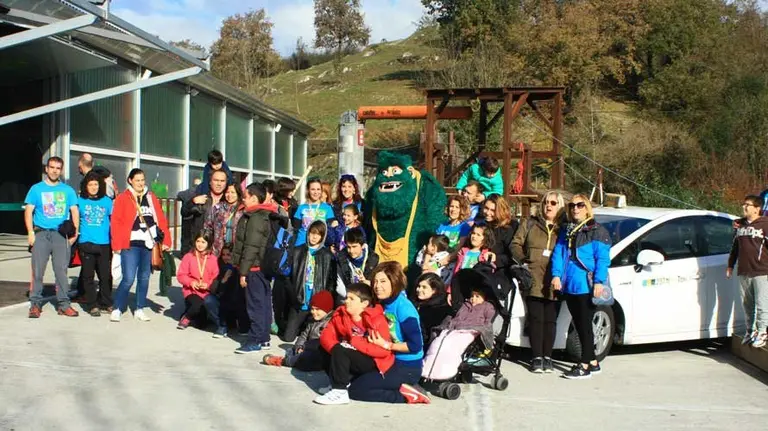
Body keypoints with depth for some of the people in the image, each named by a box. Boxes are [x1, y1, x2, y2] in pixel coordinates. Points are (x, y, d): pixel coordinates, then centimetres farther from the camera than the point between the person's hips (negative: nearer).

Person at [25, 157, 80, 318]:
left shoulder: (68, 190, 12)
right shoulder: (36, 189, 8)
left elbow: (74, 211, 9)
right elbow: (28, 211, 4)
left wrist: (75, 232, -2)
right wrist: (30, 232, -8)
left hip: (61, 234, 1)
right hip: (41, 234, -1)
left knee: (61, 270, 1)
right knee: (37, 270, -2)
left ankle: (64, 304, 6)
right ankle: (35, 303, 5)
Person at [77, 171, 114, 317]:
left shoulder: (107, 201, 6)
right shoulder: (80, 201, 5)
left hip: (104, 244, 0)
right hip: (86, 244, 0)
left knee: (106, 275, 1)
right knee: (88, 276, 4)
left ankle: (105, 303, 15)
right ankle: (92, 305, 11)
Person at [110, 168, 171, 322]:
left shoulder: (151, 198, 13)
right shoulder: (122, 198, 0)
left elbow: (161, 219, 10)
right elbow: (116, 222, -5)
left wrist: (166, 240, 3)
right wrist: (117, 245, -10)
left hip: (148, 244, 4)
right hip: (130, 245, -4)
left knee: (144, 278, 10)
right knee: (128, 278, -9)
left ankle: (139, 309, 21)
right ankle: (117, 309, 7)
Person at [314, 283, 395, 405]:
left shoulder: (378, 321, -20)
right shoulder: (341, 315, -2)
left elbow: (383, 350, -27)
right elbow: (326, 335, -5)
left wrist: (355, 342, -29)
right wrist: (335, 349, -27)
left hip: (375, 363, -7)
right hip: (355, 358, 7)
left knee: (340, 351, -26)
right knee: (324, 349, -3)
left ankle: (340, 392, -21)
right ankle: (341, 383, 2)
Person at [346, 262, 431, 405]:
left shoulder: (403, 307, -20)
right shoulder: (383, 303, 4)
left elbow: (415, 346, -22)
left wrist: (386, 345, -17)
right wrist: (373, 337, -3)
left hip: (408, 368, -9)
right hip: (389, 361, 9)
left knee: (355, 390, -11)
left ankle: (404, 395, -7)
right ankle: (400, 388, 5)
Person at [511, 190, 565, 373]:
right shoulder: (531, 224, 12)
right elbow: (516, 244, 10)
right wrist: (523, 261, -5)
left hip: (554, 283, 0)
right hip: (534, 281, 0)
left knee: (550, 320, 4)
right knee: (536, 319, 0)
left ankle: (547, 357, 12)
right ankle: (537, 357, 5)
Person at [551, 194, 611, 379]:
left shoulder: (597, 231, -2)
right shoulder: (565, 231, 17)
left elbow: (602, 259, -9)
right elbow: (558, 254, 10)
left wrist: (598, 281, -18)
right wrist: (556, 275, -4)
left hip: (586, 286, -7)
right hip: (569, 286, 7)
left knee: (585, 324, -4)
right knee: (578, 325, 11)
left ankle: (585, 366, 1)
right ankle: (593, 362, 22)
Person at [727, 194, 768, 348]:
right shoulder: (741, 225, 14)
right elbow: (735, 246, 20)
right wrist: (730, 265, 20)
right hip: (743, 272, 6)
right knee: (747, 304, 12)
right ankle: (751, 330, 24)